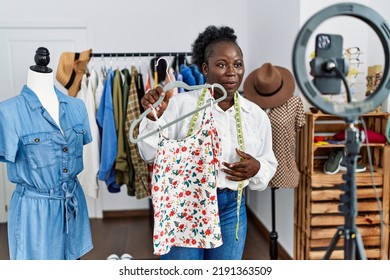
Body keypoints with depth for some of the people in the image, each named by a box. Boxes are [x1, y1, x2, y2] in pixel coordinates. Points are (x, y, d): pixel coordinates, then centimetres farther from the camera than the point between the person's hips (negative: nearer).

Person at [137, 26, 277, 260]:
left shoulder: (257, 115, 2)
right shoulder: (180, 103, -9)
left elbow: (269, 164, 11)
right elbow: (152, 154, -8)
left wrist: (256, 169, -11)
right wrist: (153, 118, -25)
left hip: (231, 208, 4)